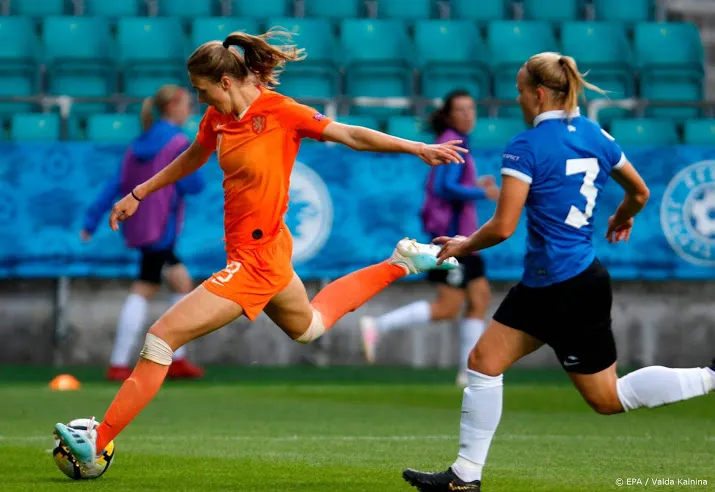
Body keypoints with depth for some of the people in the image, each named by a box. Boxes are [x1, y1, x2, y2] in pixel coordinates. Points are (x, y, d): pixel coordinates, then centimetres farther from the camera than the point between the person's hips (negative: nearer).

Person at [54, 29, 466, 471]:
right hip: (269, 250, 10)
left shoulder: (279, 112, -20)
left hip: (254, 260, -10)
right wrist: (137, 195, 23)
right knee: (308, 326, 35)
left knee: (161, 338, -13)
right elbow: (192, 159, 21)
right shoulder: (218, 117, 1)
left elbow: (351, 135, -13)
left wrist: (420, 149, -11)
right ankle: (400, 263, 42)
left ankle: (96, 446, -12)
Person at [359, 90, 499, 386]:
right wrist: (482, 193, -16)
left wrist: (474, 186, 13)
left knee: (480, 298, 8)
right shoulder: (452, 145, -13)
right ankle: (377, 327, -7)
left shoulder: (455, 144, 15)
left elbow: (437, 187, 20)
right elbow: (445, 187, -23)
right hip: (452, 234, -10)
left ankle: (471, 372, 8)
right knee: (448, 307, -9)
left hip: (462, 236, 10)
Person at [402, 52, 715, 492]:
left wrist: (464, 246, 0)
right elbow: (640, 193, 17)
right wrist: (622, 220, 39)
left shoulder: (526, 147, -17)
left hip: (570, 290, -9)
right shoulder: (595, 136, 6)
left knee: (608, 398, 2)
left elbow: (503, 227, -19)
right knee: (484, 361, 10)